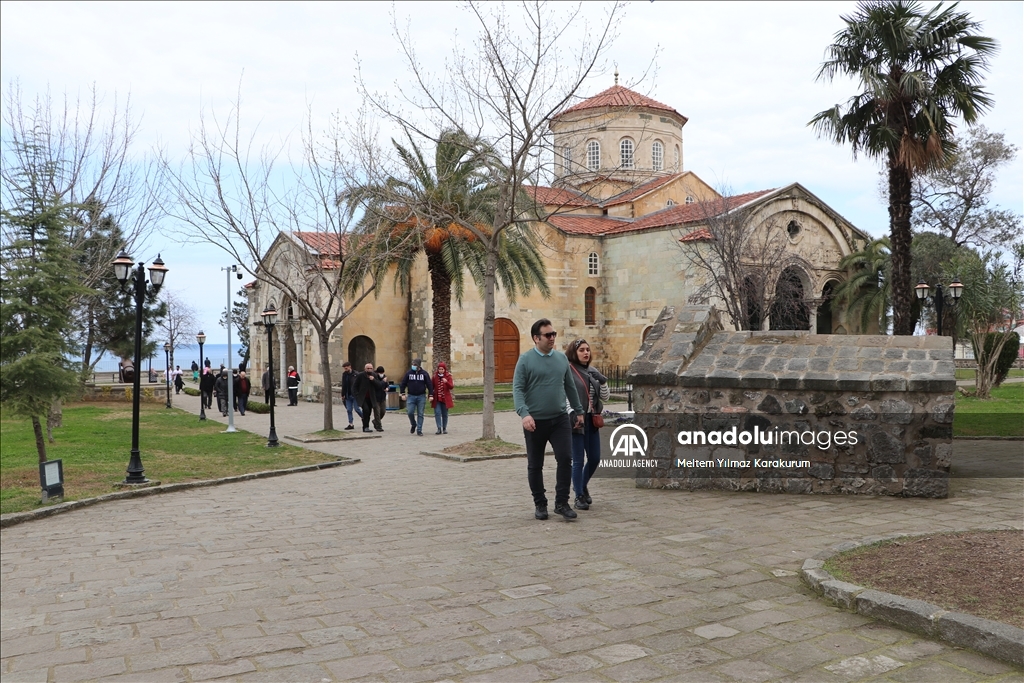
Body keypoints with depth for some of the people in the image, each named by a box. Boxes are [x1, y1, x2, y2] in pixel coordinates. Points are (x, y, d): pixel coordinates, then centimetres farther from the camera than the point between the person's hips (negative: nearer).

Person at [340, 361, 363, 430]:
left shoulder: (356, 374, -8)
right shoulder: (344, 375, 8)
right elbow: (343, 386, 13)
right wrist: (343, 395, 9)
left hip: (355, 395, -5)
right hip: (348, 395, 5)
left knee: (357, 409, -4)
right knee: (349, 410, 3)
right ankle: (351, 424, 7)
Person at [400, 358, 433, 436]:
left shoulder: (424, 373, 0)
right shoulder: (409, 373, 2)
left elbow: (429, 384, 1)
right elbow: (403, 384, 6)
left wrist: (430, 395, -5)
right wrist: (403, 394, -1)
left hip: (421, 396, -1)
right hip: (411, 396, 1)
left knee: (420, 414, 1)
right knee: (410, 412, -8)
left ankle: (419, 430, 7)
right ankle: (413, 424, 20)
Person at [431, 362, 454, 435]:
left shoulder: (448, 376, -1)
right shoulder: (435, 376, 3)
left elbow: (451, 387, -10)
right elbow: (432, 387, 11)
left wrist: (446, 382, -29)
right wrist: (430, 396, 3)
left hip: (445, 398, -1)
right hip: (437, 398, 1)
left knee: (444, 414, 7)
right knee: (437, 413, -11)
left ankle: (444, 428, 18)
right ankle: (439, 429, -11)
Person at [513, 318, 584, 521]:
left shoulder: (562, 358, 8)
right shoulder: (525, 360, -5)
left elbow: (570, 387, 16)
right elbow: (517, 389, -12)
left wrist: (579, 411, 18)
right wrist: (524, 414, -25)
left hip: (560, 419, 3)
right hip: (535, 421, -3)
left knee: (565, 459, -8)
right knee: (535, 465, 8)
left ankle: (562, 502, 4)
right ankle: (540, 504, 22)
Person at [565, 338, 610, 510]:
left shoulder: (593, 371, 11)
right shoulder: (567, 371, -8)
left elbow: (604, 398, 13)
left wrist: (603, 382, -4)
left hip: (592, 421, 6)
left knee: (595, 458, 11)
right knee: (578, 460, -1)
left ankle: (582, 485, 35)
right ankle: (579, 496, 12)